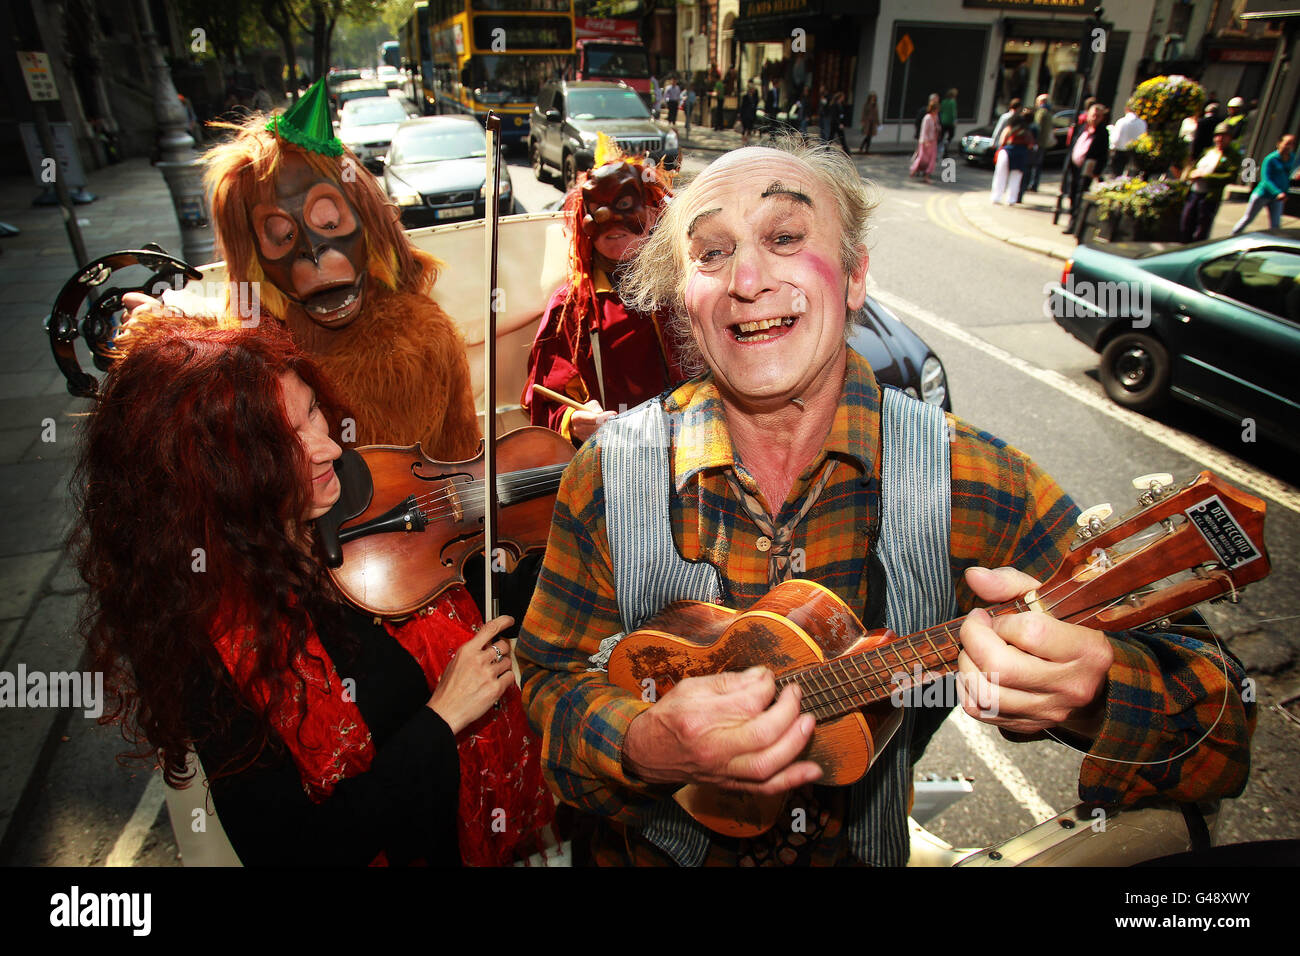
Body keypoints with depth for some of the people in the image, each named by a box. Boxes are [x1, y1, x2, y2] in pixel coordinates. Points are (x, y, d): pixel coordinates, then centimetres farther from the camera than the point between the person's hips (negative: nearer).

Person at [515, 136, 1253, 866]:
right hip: (654, 848, 0)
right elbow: (548, 679, -7)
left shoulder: (974, 484, -17)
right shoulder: (608, 477, -14)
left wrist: (1091, 689, -34)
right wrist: (645, 747, -25)